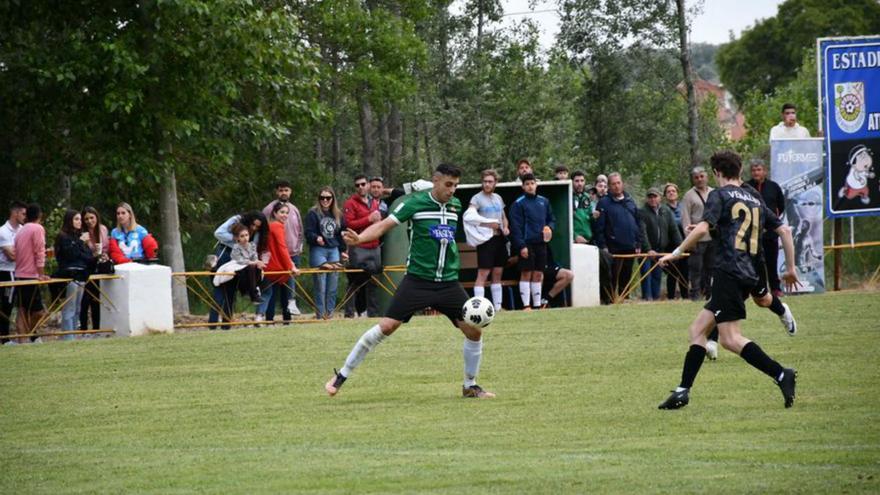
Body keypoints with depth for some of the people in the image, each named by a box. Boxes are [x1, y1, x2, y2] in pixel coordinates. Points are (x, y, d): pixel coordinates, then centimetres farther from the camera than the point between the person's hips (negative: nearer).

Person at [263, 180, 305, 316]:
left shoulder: (294, 209, 14)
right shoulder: (269, 209, -4)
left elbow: (300, 230, 22)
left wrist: (300, 245, 13)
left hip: (293, 253, 5)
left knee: (290, 283, 5)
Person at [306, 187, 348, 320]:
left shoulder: (337, 214, 13)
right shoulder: (313, 213, -2)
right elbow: (308, 233, -8)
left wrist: (343, 250, 17)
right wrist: (316, 238, -27)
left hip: (334, 251, 5)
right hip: (318, 250, -5)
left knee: (333, 287, 4)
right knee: (320, 287, -7)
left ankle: (330, 314, 11)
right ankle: (320, 315, -3)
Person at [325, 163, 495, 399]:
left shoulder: (455, 205, 7)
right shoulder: (415, 203, -9)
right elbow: (384, 225, -18)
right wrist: (359, 238, -34)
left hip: (448, 281, 5)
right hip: (417, 280, -5)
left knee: (474, 331, -2)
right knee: (386, 326, -11)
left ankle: (470, 386, 17)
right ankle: (341, 376, 1)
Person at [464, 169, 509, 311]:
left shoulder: (498, 198, 17)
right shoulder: (477, 198, -5)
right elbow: (469, 215, -20)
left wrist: (506, 227, 6)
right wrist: (488, 222, -25)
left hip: (500, 238, 7)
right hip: (486, 239, -7)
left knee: (498, 273, 9)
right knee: (483, 273, -11)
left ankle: (498, 306, 14)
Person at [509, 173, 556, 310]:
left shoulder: (544, 201, 12)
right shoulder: (518, 204, -4)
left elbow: (551, 219, 21)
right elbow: (516, 227, -9)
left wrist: (550, 228, -2)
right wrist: (521, 245, -16)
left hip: (541, 243, 5)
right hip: (527, 244, -5)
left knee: (538, 274, 7)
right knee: (526, 273, -5)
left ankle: (537, 304, 12)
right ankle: (526, 305, -4)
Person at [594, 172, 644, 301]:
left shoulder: (630, 201, 13)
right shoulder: (604, 203, -3)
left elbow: (639, 223, 16)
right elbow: (599, 227, -8)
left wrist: (639, 243, 9)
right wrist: (602, 246, -14)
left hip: (630, 247, 5)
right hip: (613, 248, -5)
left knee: (626, 277, 10)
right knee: (613, 276, -5)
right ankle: (611, 298, -1)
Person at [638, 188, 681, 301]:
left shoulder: (666, 211, 7)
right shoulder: (642, 212, -9)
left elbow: (674, 230, 7)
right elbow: (642, 233, -18)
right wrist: (648, 249, -27)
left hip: (660, 249, 4)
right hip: (646, 251, -4)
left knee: (657, 275, 6)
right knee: (647, 274, -10)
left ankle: (656, 297, 12)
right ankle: (647, 298, -8)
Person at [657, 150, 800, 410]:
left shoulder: (720, 195, 0)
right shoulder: (754, 198, 20)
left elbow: (702, 228, -16)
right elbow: (784, 230, 18)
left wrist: (676, 252, -8)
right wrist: (791, 268, 23)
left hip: (729, 271, -8)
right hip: (750, 274, 8)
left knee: (730, 339, -12)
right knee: (698, 329, 12)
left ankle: (781, 374, -22)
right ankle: (683, 391, 8)